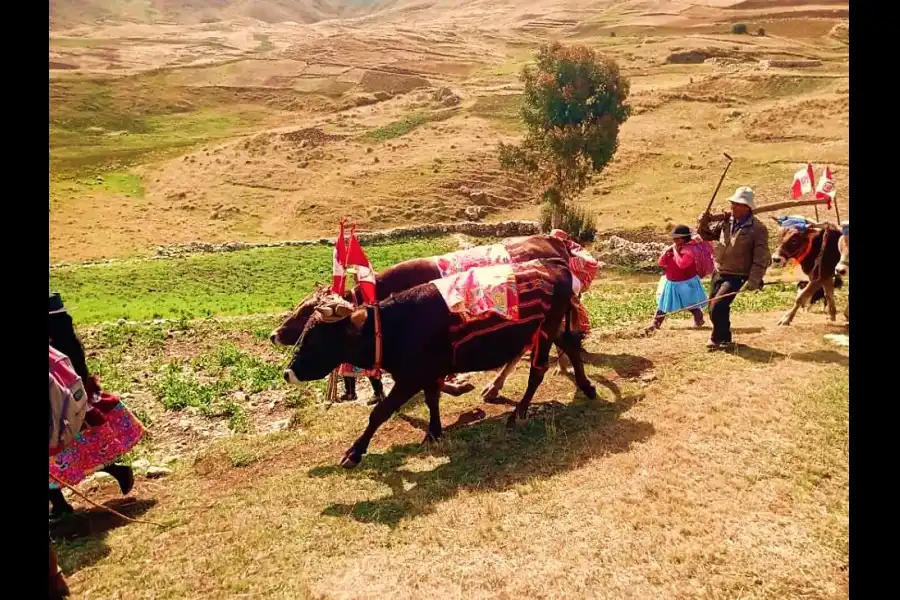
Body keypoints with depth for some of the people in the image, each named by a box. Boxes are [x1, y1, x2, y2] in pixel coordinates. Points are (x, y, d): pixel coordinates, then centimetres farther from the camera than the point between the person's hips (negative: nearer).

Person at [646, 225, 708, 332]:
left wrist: (676, 251, -26)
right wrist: (666, 253, -14)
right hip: (671, 283, 7)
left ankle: (699, 320, 34)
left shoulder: (688, 250, -20)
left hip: (686, 283, -7)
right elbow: (660, 263, 3)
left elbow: (682, 264, -37)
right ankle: (655, 323, 15)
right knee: (662, 304, 8)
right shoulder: (672, 248, 2)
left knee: (691, 305, 9)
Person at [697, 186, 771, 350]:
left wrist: (753, 281, -21)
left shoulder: (758, 229, -14)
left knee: (717, 306, -17)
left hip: (737, 276, -6)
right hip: (718, 272, 7)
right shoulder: (726, 221, 2)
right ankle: (724, 339, 31)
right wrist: (703, 223, -7)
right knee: (714, 309, 13)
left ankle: (718, 339, 4)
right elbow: (707, 235, 14)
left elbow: (760, 259, -15)